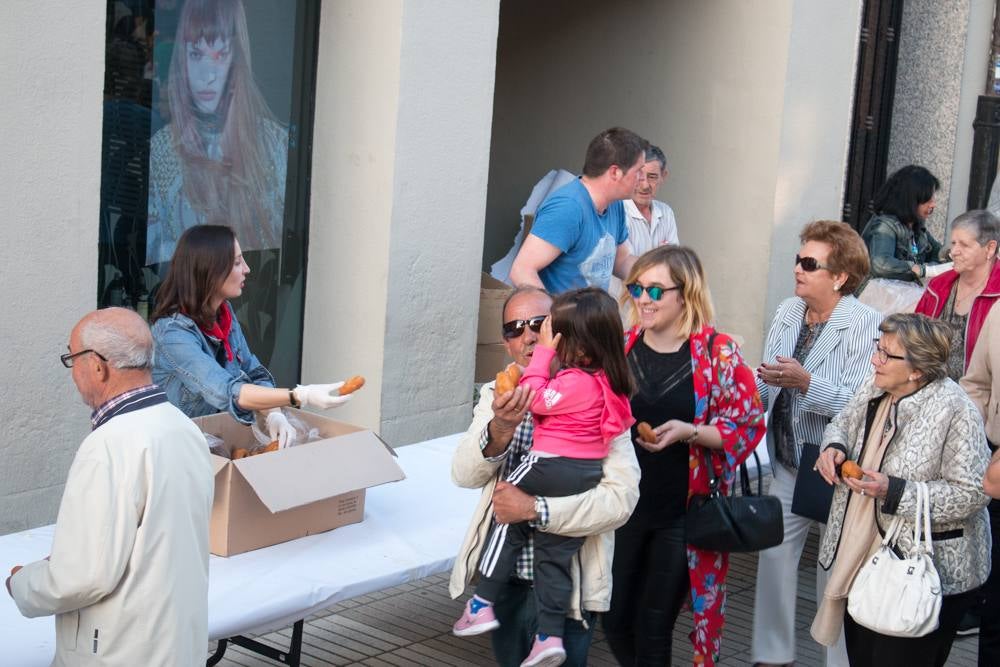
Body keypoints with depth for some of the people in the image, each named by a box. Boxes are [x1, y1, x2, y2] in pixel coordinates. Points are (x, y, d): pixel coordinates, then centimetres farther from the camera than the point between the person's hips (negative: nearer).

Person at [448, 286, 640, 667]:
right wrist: (500, 429, -28)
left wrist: (535, 510, -24)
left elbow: (622, 496, -20)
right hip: (503, 576, 4)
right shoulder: (498, 397, 4)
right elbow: (465, 474, -9)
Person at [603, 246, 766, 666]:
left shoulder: (718, 353, -10)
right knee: (616, 623, 11)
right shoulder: (620, 346, 2)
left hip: (683, 512, -4)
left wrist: (690, 432, -22)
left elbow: (748, 426, -8)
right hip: (622, 504, 4)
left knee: (654, 631, 6)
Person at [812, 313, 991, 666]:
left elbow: (971, 493, -21)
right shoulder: (874, 388, 2)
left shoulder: (955, 412, -20)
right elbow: (842, 423, 19)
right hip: (863, 560, 7)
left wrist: (893, 491, -26)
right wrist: (834, 447, -5)